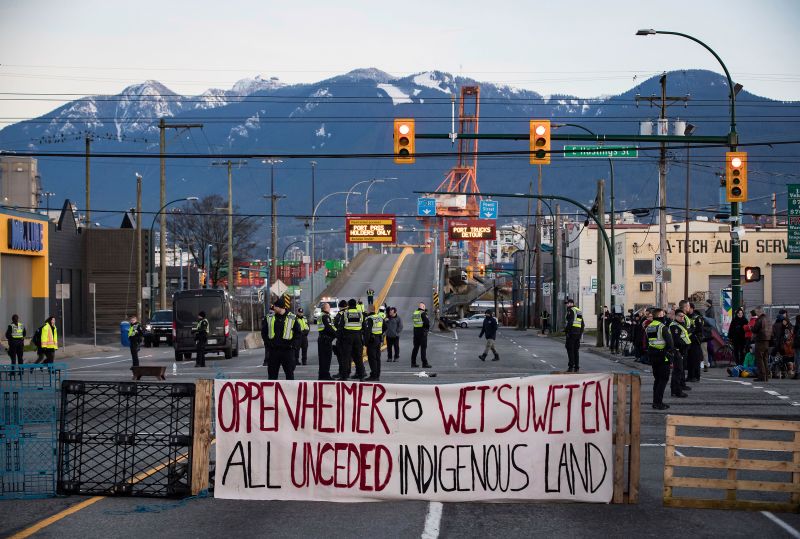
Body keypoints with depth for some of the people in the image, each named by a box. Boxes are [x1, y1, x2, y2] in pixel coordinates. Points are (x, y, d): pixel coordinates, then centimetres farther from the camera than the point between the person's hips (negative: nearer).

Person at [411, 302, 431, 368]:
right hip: (422, 332, -7)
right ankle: (424, 363, -5)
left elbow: (413, 322, 13)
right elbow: (427, 322, -19)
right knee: (423, 348, -4)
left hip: (415, 331, 7)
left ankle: (413, 362, 15)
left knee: (415, 347, 13)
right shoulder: (423, 313, -13)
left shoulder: (414, 313, 9)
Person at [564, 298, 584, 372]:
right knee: (576, 350, 12)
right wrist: (581, 333, 22)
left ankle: (571, 367, -12)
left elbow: (570, 322, -19)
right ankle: (576, 367, 11)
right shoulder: (579, 311, 19)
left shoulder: (571, 310, -7)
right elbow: (582, 324, 21)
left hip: (571, 332, -8)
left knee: (570, 350, -7)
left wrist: (566, 330, -15)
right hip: (578, 332, 8)